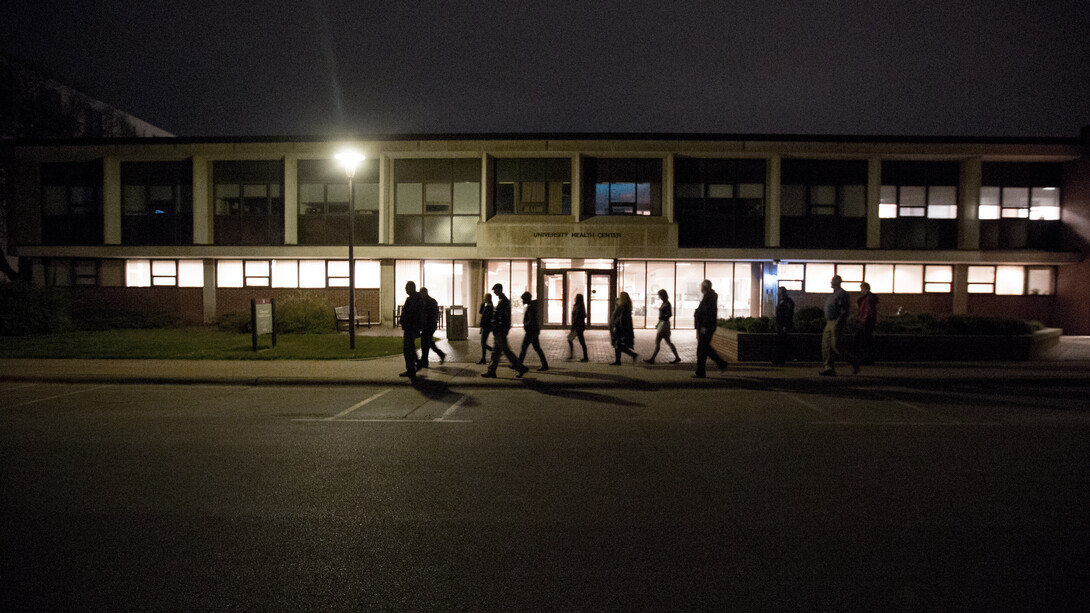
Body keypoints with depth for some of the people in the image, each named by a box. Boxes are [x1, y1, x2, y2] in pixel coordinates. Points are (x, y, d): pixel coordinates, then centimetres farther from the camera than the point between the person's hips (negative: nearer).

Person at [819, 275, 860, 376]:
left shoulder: (842, 294, -13)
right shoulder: (833, 294, 18)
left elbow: (845, 310, -19)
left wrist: (838, 323, -24)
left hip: (836, 322, -10)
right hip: (830, 322, 10)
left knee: (836, 345, -10)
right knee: (827, 345, 3)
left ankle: (854, 363, 5)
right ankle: (829, 368, 2)